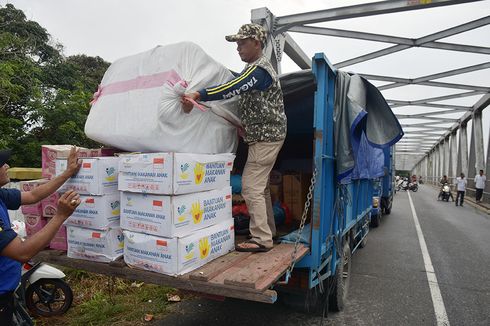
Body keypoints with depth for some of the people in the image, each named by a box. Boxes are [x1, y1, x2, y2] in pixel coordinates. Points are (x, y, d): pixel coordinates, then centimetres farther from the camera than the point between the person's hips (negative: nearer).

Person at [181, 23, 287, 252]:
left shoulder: (259, 69, -17)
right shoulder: (255, 67, 17)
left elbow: (231, 88, -30)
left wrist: (196, 96, -35)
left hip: (266, 137, -10)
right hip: (264, 135, 10)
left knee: (251, 187, -10)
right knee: (260, 186, 15)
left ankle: (261, 240, -3)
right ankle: (268, 232, 25)